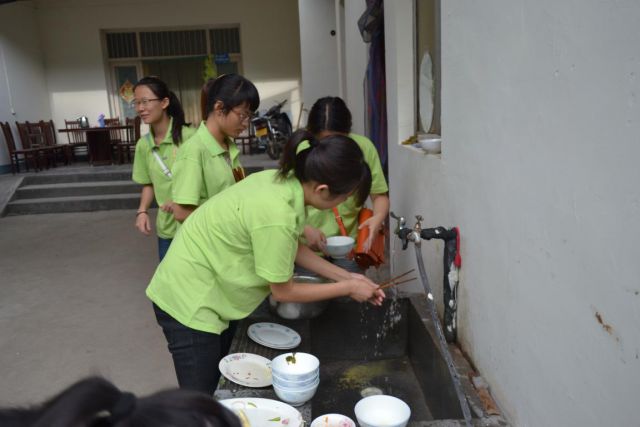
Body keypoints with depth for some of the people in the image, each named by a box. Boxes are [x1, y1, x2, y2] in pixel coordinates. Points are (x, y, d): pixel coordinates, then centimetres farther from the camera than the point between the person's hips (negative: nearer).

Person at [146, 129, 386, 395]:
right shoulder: (276, 215, -32)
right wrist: (348, 289, -7)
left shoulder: (283, 181, -8)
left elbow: (292, 250, 8)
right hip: (188, 302, -9)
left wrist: (347, 277, 6)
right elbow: (283, 291, -17)